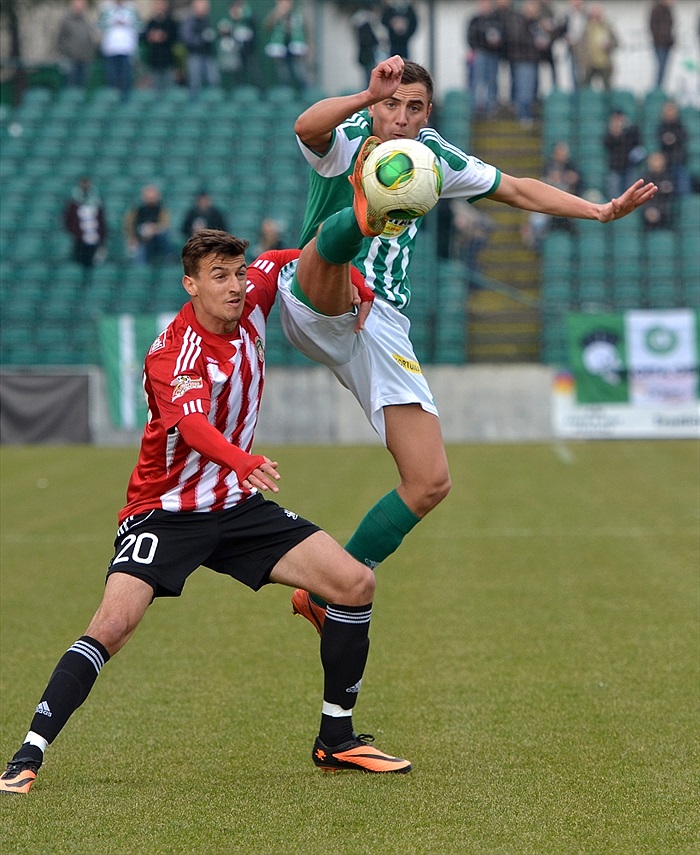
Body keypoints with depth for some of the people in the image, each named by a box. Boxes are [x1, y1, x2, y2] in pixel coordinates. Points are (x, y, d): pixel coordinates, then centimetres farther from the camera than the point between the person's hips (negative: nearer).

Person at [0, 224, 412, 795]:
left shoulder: (249, 304, -3)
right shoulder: (172, 356, -23)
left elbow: (293, 260, 19)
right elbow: (192, 423, -44)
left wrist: (355, 287, 8)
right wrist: (244, 462, -63)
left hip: (238, 506, 6)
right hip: (167, 509, -6)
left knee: (356, 583, -6)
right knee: (112, 624, -26)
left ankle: (337, 739, 7)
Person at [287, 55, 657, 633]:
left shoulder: (433, 155, 12)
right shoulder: (348, 136, -6)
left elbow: (518, 190, 23)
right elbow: (307, 127, -31)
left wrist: (601, 210, 15)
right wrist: (368, 96, -49)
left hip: (383, 328, 5)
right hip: (322, 306, -5)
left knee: (430, 483, 0)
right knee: (336, 243, -39)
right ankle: (361, 216, -76)